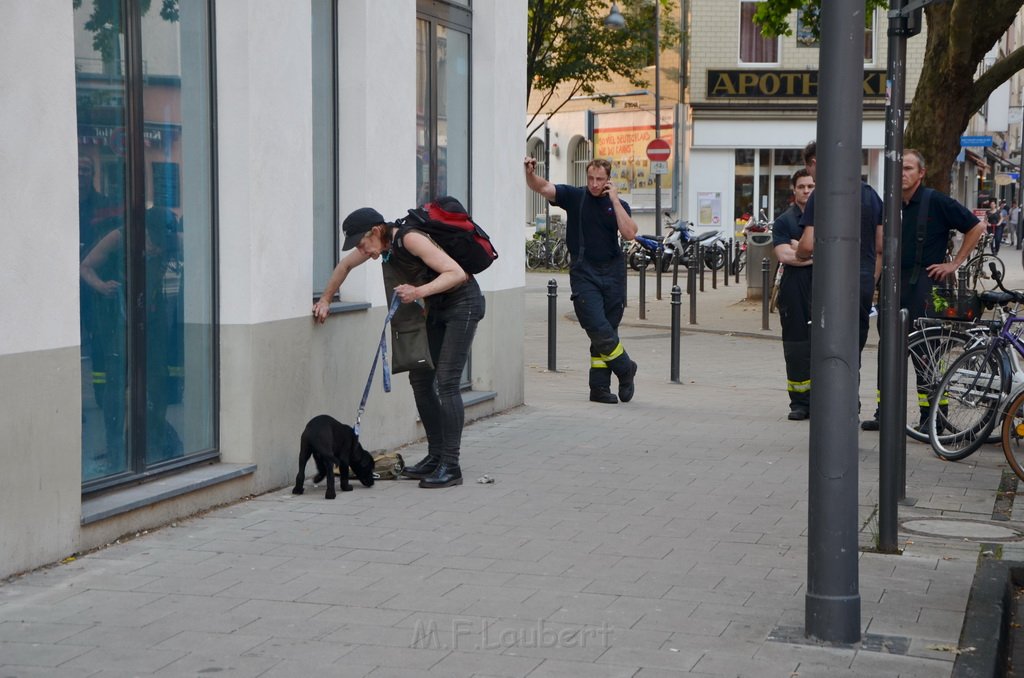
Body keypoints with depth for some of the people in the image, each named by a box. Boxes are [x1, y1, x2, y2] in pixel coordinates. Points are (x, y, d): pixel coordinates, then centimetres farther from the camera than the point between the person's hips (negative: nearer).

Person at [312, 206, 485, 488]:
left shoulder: (409, 239, -26)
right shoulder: (382, 242, 0)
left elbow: (457, 273, -31)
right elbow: (345, 265, 20)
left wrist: (419, 291, -41)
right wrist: (325, 300, 19)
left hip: (463, 304, -9)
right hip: (437, 308, 9)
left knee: (446, 381, -16)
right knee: (420, 378, 7)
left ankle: (451, 466, -15)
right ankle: (436, 456, 15)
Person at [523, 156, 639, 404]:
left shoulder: (618, 204, 7)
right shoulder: (574, 197, 1)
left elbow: (629, 233, -10)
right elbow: (542, 187, -11)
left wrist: (614, 199, -10)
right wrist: (530, 173, -32)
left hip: (613, 272, 2)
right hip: (584, 273, -2)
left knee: (606, 332, 6)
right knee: (599, 329, -14)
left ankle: (599, 387, 14)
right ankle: (625, 369, 8)